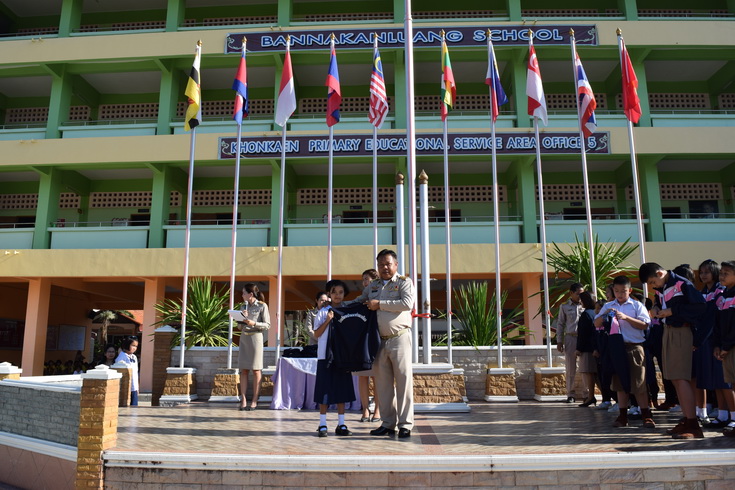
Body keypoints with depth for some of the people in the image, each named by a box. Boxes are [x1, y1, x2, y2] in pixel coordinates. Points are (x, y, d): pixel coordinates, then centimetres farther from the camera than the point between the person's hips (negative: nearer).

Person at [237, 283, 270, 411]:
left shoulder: (262, 306, -3)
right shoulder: (244, 306, 12)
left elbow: (267, 325, -5)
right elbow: (240, 326, 15)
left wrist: (254, 323, -18)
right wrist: (242, 318, -4)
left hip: (255, 337, -5)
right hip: (244, 337, 5)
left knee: (256, 370, -1)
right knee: (243, 369, 2)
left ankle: (254, 401, 2)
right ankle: (244, 400, 5)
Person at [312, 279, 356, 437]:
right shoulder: (323, 312, 0)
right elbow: (316, 334, -2)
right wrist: (327, 320, -14)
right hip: (325, 356, -3)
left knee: (342, 390, 7)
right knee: (324, 390, 0)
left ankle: (341, 425, 15)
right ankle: (322, 425, 9)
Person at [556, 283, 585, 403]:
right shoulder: (564, 307, 9)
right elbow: (560, 324, 9)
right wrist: (559, 341, 3)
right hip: (570, 338, 0)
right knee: (570, 368, 4)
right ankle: (570, 394, 10)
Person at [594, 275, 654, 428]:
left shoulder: (637, 305, 1)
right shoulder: (608, 306, 11)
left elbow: (644, 325, -7)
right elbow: (596, 324, 9)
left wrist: (626, 317, -18)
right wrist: (605, 315, -10)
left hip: (634, 348, -3)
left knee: (639, 383, -2)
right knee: (620, 383, 9)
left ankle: (646, 416, 6)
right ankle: (623, 416, 16)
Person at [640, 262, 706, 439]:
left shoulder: (682, 284, -14)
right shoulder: (660, 288, 11)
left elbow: (700, 306, -20)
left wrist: (672, 311, -19)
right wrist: (656, 309, 3)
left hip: (681, 332, -9)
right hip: (667, 332, 9)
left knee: (680, 377, -13)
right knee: (674, 378, 10)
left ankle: (693, 426, -11)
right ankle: (686, 421, 18)